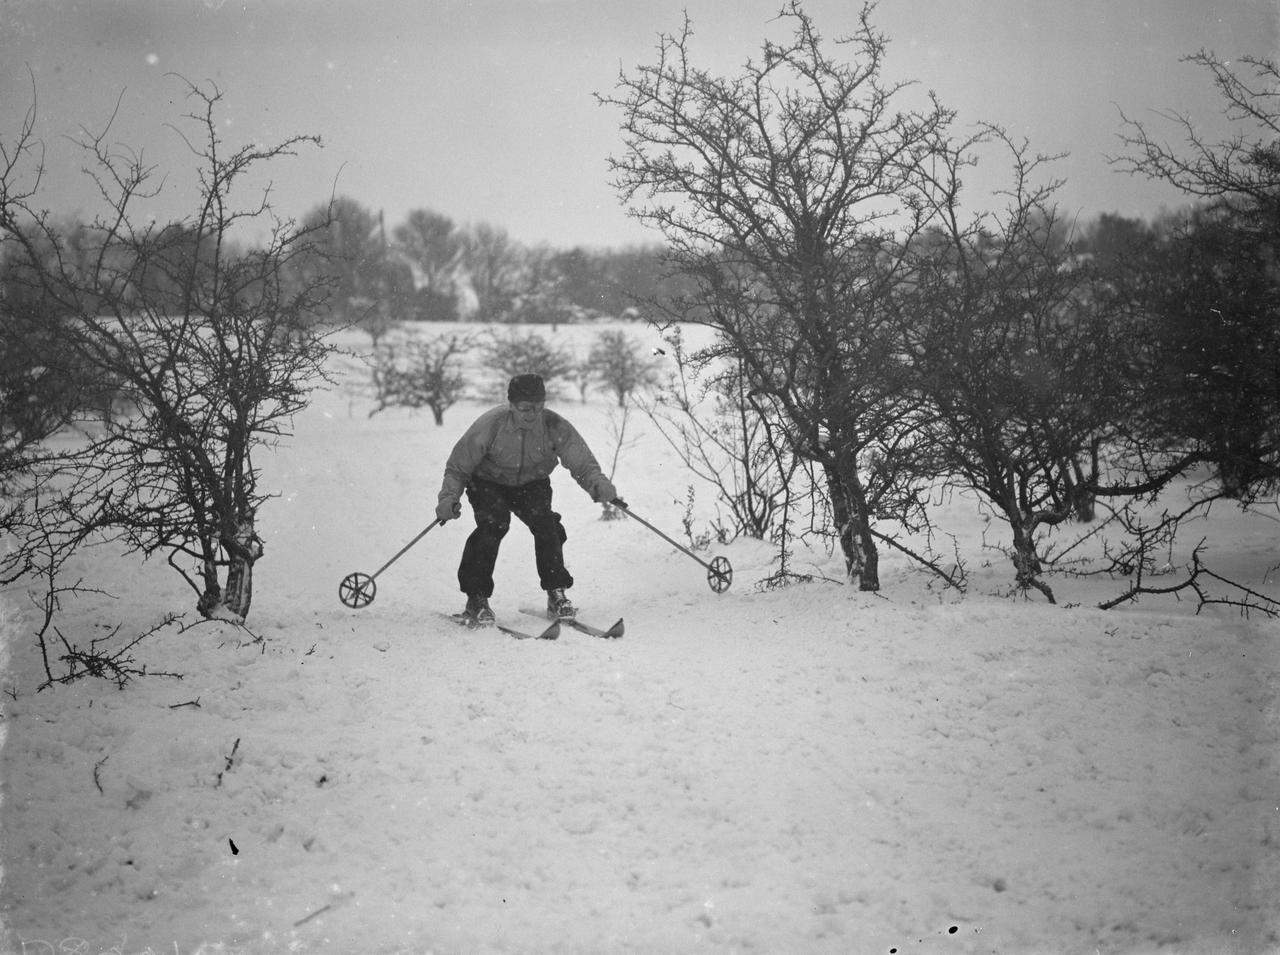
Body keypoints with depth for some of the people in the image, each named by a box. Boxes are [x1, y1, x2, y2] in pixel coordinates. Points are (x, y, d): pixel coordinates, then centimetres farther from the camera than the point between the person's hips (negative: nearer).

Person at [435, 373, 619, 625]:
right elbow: (458, 467, -17)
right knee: (494, 523, -27)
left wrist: (599, 484, -44)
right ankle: (476, 598, -15)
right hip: (488, 483, -2)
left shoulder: (555, 427, -25)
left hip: (531, 483, 2)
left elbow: (582, 463, -23)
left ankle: (557, 594, -6)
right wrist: (449, 497, -32)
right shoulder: (490, 425, -28)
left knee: (545, 522, -23)